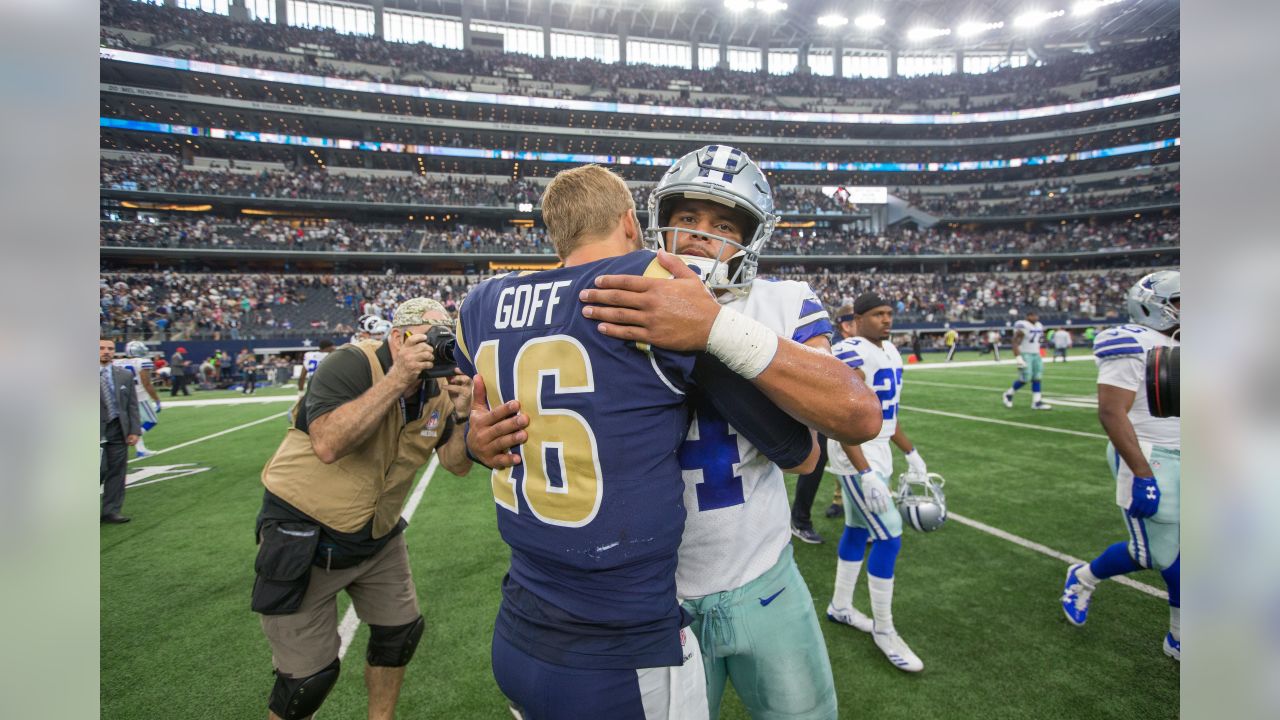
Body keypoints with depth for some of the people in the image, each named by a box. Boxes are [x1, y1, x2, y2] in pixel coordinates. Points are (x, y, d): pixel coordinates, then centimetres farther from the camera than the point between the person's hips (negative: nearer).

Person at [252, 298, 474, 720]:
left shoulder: (437, 391, -3)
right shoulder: (352, 364, -22)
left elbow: (457, 465, 0)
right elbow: (328, 444, -37)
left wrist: (462, 415, -18)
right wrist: (396, 379, -36)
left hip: (378, 536, 7)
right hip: (304, 537, -6)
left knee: (400, 633, 17)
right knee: (308, 677, 2)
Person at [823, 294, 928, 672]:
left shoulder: (890, 352, 10)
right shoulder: (851, 355, -20)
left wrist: (910, 452, 21)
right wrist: (866, 473, -29)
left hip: (877, 453, 9)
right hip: (858, 457, -9)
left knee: (858, 530, 17)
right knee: (889, 535, -8)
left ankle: (840, 607, 34)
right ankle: (884, 630, 9)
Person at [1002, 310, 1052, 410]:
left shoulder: (1039, 326, 11)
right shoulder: (1022, 326, -16)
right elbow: (1015, 343, -18)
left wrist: (1039, 355, 21)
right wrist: (1018, 357, -23)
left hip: (1036, 355, 8)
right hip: (1025, 354, -8)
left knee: (1037, 378, 4)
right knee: (1025, 379, -9)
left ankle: (1036, 402, 5)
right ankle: (1009, 394, 13)